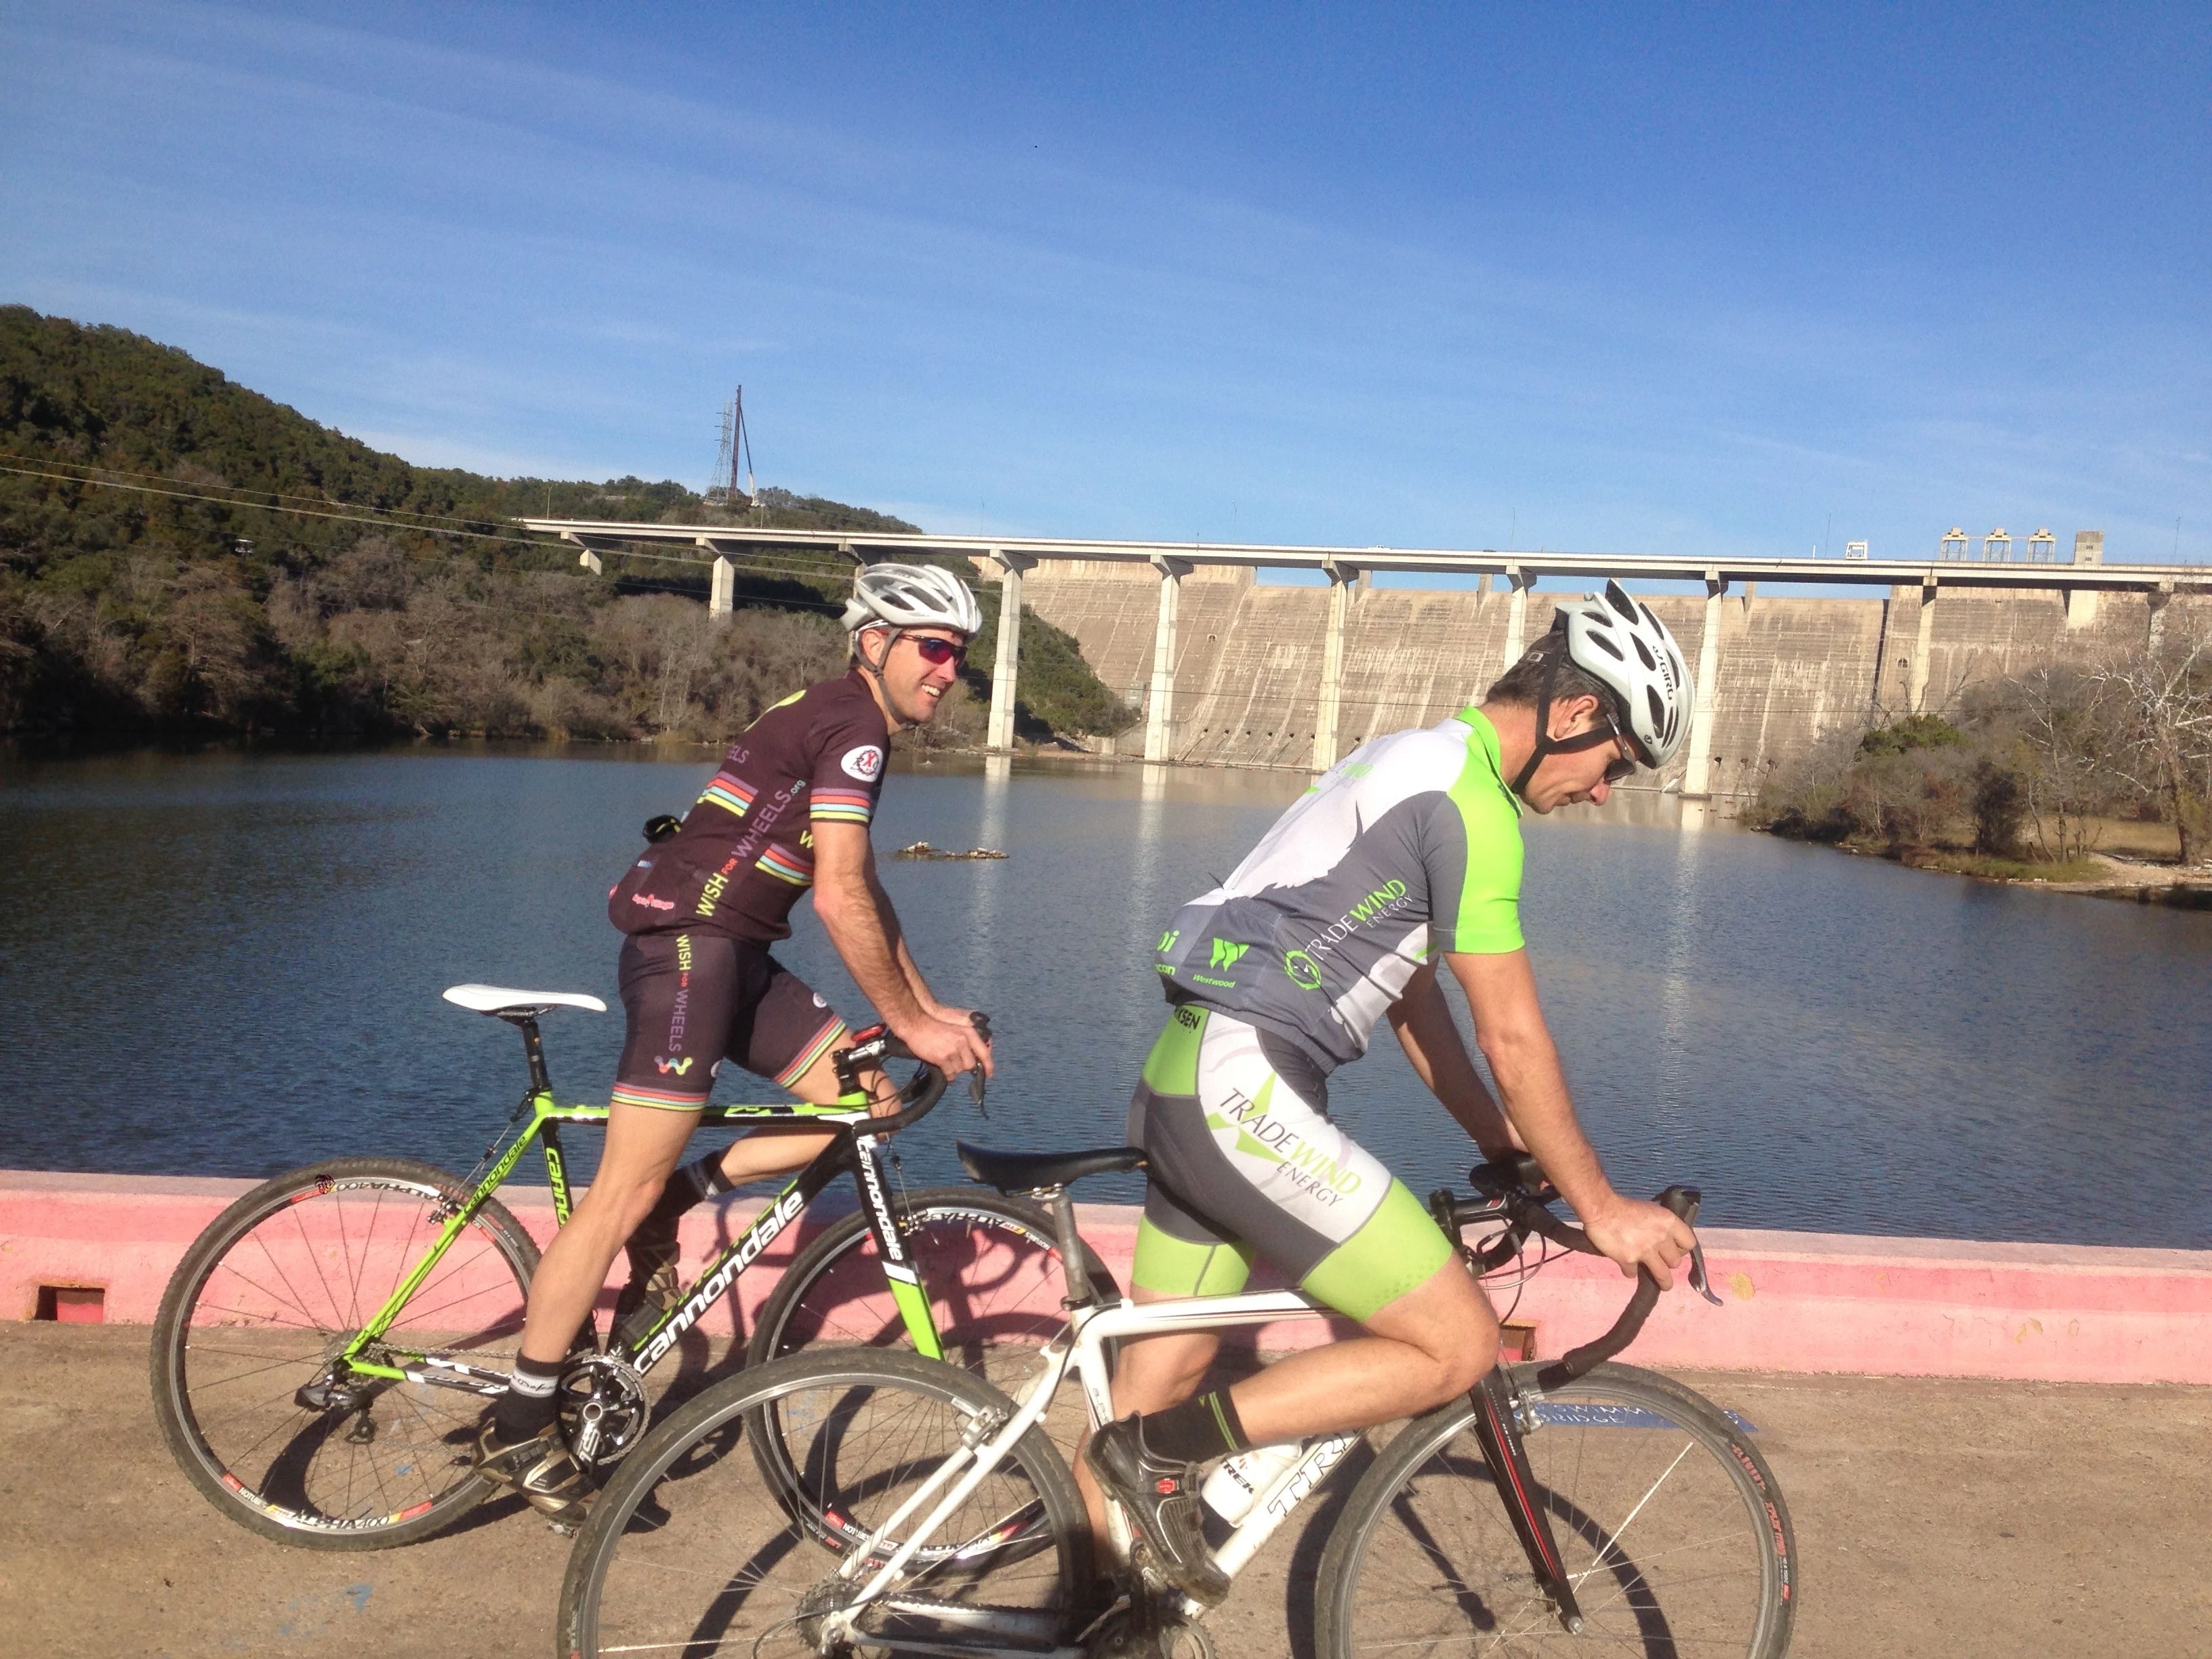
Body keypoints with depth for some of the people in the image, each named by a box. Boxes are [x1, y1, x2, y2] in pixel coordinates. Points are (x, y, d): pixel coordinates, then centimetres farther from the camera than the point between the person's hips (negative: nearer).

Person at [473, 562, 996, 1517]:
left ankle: (675, 1205, 11)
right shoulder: (851, 725, -13)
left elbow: (865, 894, 21)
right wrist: (907, 1023, -12)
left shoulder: (838, 723, 18)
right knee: (627, 1191, -7)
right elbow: (840, 898, -20)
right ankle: (517, 1428, 4)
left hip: (735, 955, 10)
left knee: (871, 1101, 5)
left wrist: (929, 1009, 15)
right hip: (686, 941, -10)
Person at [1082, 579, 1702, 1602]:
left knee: (1150, 1409, 16)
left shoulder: (1415, 761, 20)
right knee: (1459, 1344, -4)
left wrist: (1503, 1145, 25)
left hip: (1188, 1082, 10)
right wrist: (1600, 1209, 0)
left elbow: (1413, 996, 24)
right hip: (1247, 1092, -10)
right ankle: (1172, 1450, -3)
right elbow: (1512, 1039, -11)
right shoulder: (1470, 800, -12)